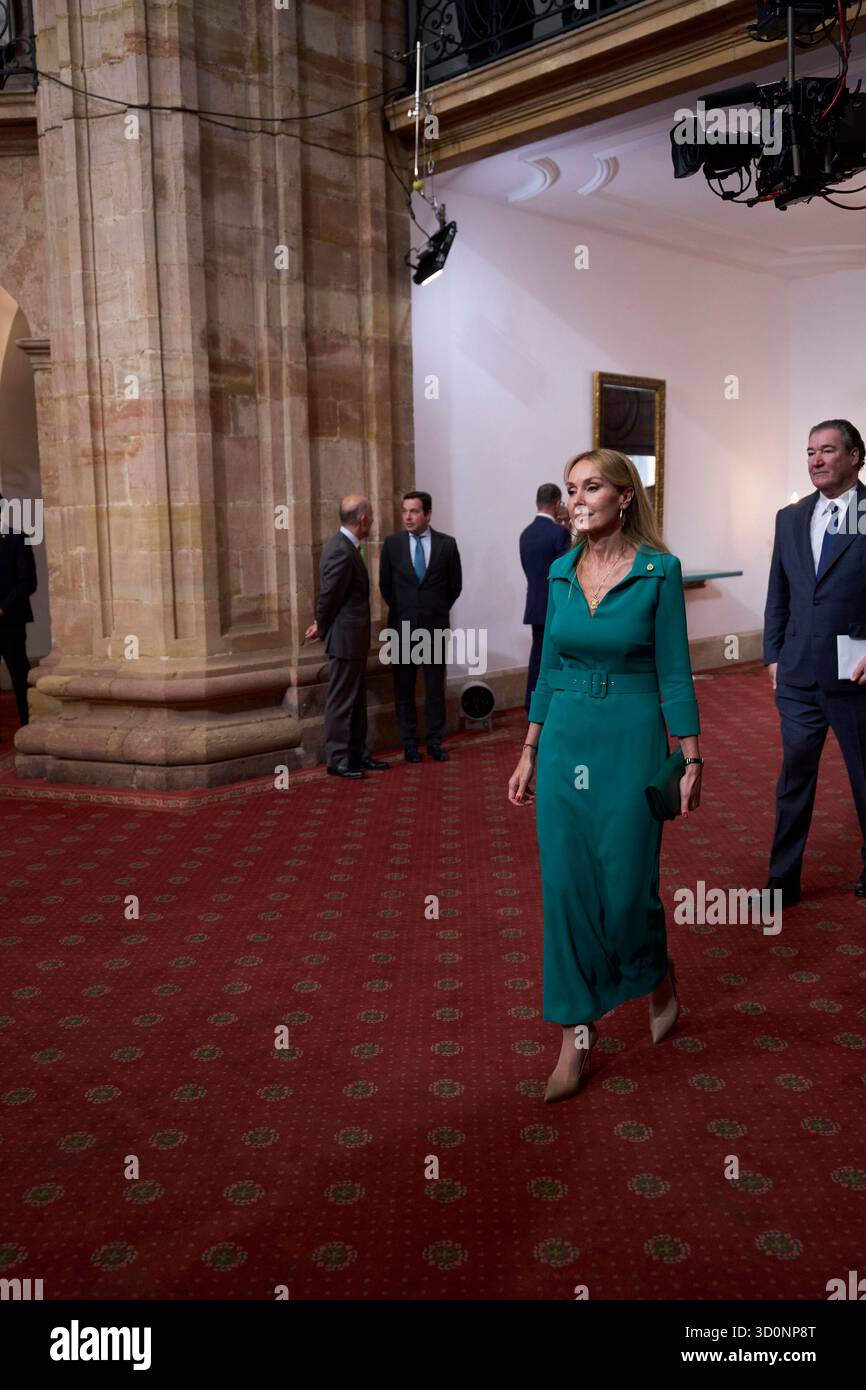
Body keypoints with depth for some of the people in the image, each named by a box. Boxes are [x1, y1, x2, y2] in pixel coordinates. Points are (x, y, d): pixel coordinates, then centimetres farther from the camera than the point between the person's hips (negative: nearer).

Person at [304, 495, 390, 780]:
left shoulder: (346, 546, 11)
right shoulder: (341, 551, -21)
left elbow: (331, 596, 15)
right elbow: (329, 596, -16)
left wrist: (322, 625, 14)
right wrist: (321, 628, -2)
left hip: (354, 639, 10)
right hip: (346, 638, -10)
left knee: (357, 701, 16)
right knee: (341, 701, 0)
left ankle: (357, 755, 25)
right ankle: (337, 760, 8)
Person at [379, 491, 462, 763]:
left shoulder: (447, 544, -1)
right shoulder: (392, 543, 0)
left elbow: (455, 585, 8)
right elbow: (385, 584, 9)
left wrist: (438, 609, 12)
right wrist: (401, 611, 12)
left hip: (435, 627, 0)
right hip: (403, 626, 0)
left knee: (435, 687, 5)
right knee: (404, 688, 5)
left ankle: (435, 741, 15)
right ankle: (409, 743, 13)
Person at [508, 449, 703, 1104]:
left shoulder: (658, 570, -6)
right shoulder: (560, 572, 6)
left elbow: (675, 672, -6)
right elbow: (550, 668, 11)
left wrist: (693, 760, -7)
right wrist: (529, 753, 11)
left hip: (631, 740, -4)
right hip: (565, 740, 4)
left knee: (626, 887, 2)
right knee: (565, 887, 4)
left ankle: (659, 975, 36)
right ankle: (578, 1034, 17)